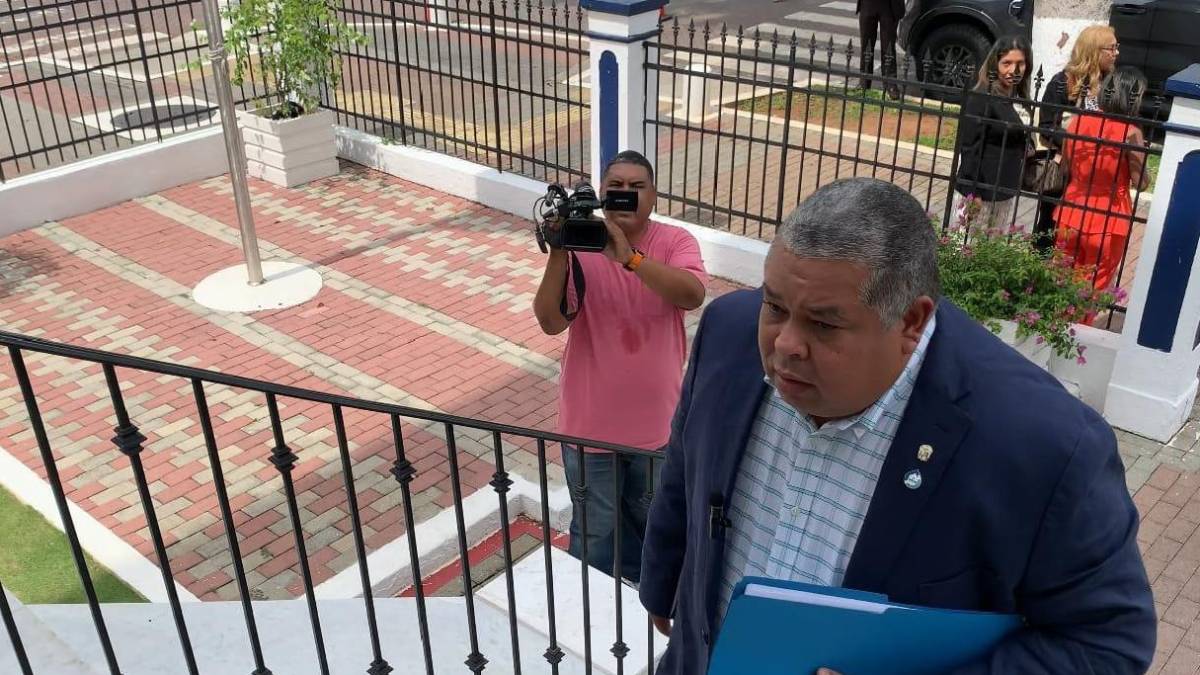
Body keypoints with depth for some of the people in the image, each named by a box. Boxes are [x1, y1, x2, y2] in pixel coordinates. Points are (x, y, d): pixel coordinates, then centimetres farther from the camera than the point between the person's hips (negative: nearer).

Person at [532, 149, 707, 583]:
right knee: (594, 535, 15)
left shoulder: (676, 241, -9)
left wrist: (629, 256, -37)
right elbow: (551, 322, -20)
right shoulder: (580, 247, -11)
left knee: (652, 523, 25)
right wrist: (559, 252, -30)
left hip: (656, 422, 1)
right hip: (591, 423, -1)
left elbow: (692, 295, -29)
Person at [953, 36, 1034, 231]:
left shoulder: (1020, 98, 9)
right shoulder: (981, 99, -15)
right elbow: (969, 146, -18)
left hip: (1008, 189, 8)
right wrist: (971, 193, -20)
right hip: (981, 189, -8)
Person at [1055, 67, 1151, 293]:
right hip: (1108, 221, -4)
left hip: (1072, 214, 4)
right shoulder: (1130, 133, -17)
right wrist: (1141, 154, 4)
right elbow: (1141, 183, -11)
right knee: (1096, 289, 11)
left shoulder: (1078, 120, -4)